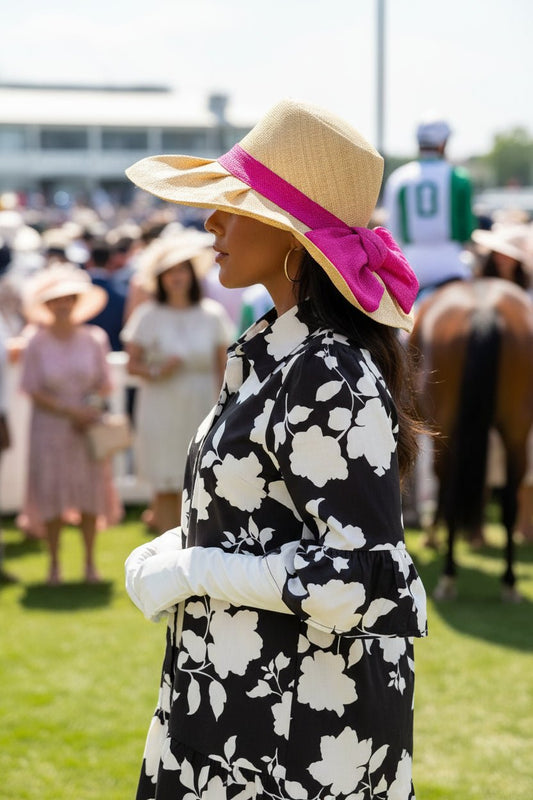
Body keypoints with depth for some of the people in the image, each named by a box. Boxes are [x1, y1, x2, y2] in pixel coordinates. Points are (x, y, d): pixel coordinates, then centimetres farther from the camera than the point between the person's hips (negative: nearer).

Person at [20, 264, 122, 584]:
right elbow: (33, 391, -5)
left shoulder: (93, 340, 1)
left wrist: (91, 409, -12)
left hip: (88, 426, 2)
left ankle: (90, 562, 14)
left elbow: (104, 385, 6)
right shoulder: (37, 345, -5)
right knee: (52, 495, 0)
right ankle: (55, 563, 12)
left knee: (90, 493, 2)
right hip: (50, 427, -1)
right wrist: (68, 410, -14)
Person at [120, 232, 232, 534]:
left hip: (201, 410, 1)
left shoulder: (212, 314, 4)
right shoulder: (148, 315, 1)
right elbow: (132, 363, 2)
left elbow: (223, 367, 6)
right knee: (167, 489, -1)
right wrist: (157, 373, -16)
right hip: (161, 410, -1)